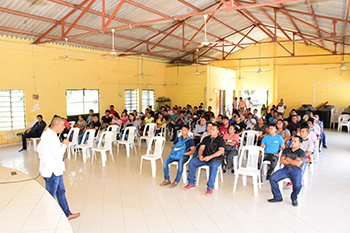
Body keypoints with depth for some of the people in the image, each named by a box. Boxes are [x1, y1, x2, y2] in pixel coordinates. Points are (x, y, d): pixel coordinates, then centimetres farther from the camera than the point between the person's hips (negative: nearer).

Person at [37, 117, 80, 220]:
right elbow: (58, 155, -26)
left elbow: (39, 149, 19)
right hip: (51, 171, -11)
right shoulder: (51, 137, -25)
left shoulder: (46, 133, 8)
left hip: (55, 170, 11)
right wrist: (64, 144, -13)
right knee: (50, 196, 4)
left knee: (61, 192, 19)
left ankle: (67, 214, 31)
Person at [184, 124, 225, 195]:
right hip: (204, 158, 5)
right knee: (192, 162, -17)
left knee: (213, 166, -39)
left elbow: (221, 151, -14)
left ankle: (210, 187, -30)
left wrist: (210, 157, -25)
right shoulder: (206, 139, 17)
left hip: (216, 158, -5)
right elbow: (201, 148, 11)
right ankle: (191, 183, -8)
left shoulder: (220, 140, 1)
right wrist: (200, 156, -13)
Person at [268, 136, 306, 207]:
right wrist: (293, 162, -4)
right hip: (285, 169, 4)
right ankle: (278, 197, -4)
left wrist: (288, 159, 0)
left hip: (296, 170, -3)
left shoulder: (301, 152, 4)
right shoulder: (286, 150, 17)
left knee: (297, 185, -32)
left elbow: (298, 164, -11)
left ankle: (294, 199, 2)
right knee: (272, 178, -21)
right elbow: (281, 161, 6)